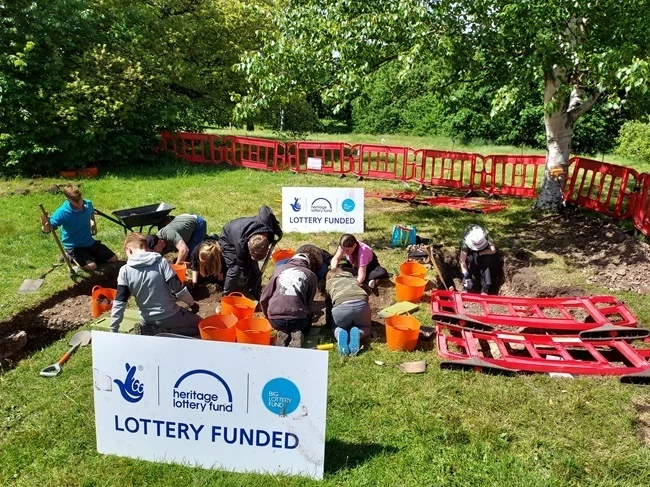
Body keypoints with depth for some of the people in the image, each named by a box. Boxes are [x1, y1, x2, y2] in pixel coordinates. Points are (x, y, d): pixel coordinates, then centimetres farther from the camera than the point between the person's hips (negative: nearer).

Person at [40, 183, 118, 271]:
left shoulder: (88, 204, -9)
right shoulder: (62, 212, -25)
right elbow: (46, 230, -25)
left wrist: (93, 223, 1)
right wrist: (45, 224, -48)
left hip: (90, 242, 5)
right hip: (73, 247, -5)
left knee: (114, 259, 2)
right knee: (91, 266, -26)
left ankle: (89, 255, 19)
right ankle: (70, 257, 2)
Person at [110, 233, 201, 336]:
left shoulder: (125, 271, -10)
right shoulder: (161, 262, -17)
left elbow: (119, 302, -9)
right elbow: (178, 288, -17)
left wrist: (113, 330, -1)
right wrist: (192, 303, 2)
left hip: (148, 319, 5)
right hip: (169, 316, -5)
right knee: (199, 324, 18)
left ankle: (150, 330, 4)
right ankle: (163, 331, -3)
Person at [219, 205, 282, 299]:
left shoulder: (265, 222, -38)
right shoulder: (241, 245, -44)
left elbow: (265, 209, -14)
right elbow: (245, 270, -31)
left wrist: (277, 230, -15)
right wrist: (251, 289, -23)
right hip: (228, 240, -5)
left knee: (254, 268, -2)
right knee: (235, 268, -19)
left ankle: (256, 295, 11)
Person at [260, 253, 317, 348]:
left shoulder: (279, 268, 15)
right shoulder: (311, 275, 13)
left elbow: (264, 299, 13)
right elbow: (309, 303, 13)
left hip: (275, 318, 2)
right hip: (298, 318, -2)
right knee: (307, 322, 33)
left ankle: (283, 333, 3)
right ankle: (298, 334, 2)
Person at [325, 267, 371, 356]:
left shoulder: (329, 282, 32)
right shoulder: (353, 279, 37)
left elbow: (328, 304, 34)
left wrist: (330, 321, 50)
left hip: (341, 305, -1)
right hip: (362, 303, 1)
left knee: (337, 327, 30)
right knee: (365, 328, 29)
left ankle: (341, 334, -5)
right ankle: (357, 333, -4)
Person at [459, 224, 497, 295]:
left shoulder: (485, 235, -35)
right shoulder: (465, 241, -36)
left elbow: (493, 250, -32)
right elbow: (462, 261, -37)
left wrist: (479, 253, -34)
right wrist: (466, 276, -43)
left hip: (484, 251, 1)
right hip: (470, 251, -1)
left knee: (487, 260, -30)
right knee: (469, 259, -34)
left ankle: (485, 288, -24)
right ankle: (466, 286, -25)